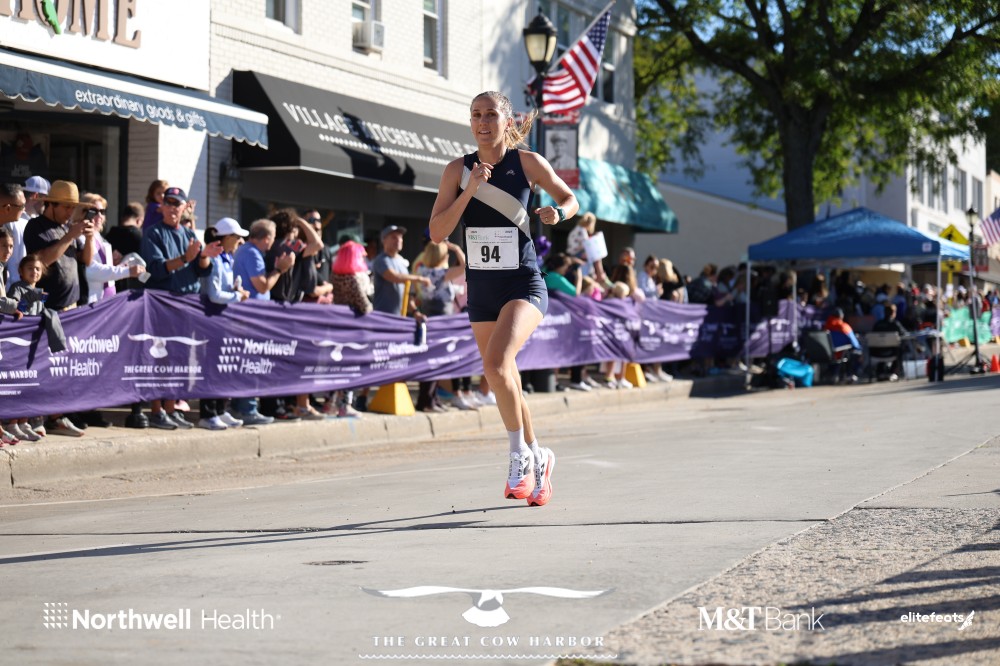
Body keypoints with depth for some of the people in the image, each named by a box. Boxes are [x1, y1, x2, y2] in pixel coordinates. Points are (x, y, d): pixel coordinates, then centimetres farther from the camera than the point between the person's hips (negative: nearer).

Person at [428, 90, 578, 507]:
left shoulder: (527, 162, -5)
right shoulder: (458, 170, 1)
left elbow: (570, 198, 10)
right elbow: (436, 233, -6)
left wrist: (558, 213, -12)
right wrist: (470, 189, -16)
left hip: (523, 285, -4)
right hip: (481, 289, 4)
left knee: (496, 363, -26)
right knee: (505, 385, 12)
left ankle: (520, 456, -10)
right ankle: (537, 460, 33)